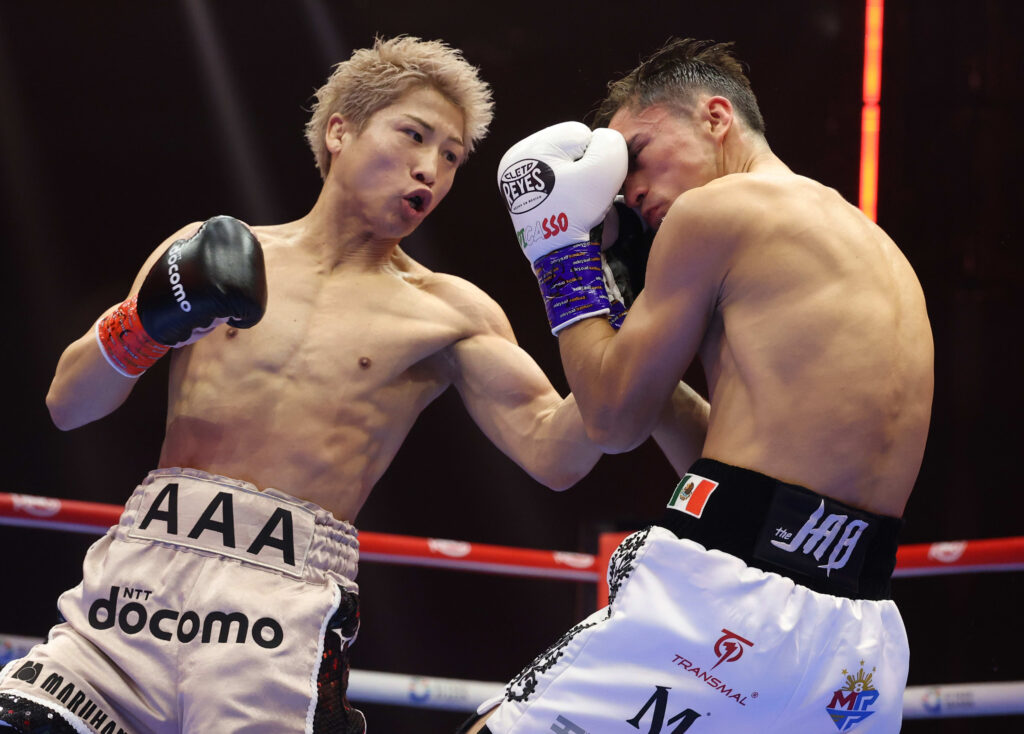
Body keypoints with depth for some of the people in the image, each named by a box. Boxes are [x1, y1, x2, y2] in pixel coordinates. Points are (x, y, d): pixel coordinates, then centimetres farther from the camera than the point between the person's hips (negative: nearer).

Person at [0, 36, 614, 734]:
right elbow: (67, 407, 12)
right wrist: (149, 320, -6)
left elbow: (554, 454, 0)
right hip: (142, 565, 1)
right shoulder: (207, 252, 14)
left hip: (291, 599, -1)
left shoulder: (448, 314, 9)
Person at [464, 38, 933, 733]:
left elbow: (615, 420, 4)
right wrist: (638, 296, 28)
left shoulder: (717, 208, -2)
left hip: (725, 599, -8)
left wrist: (562, 251, 14)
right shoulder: (879, 250, 21)